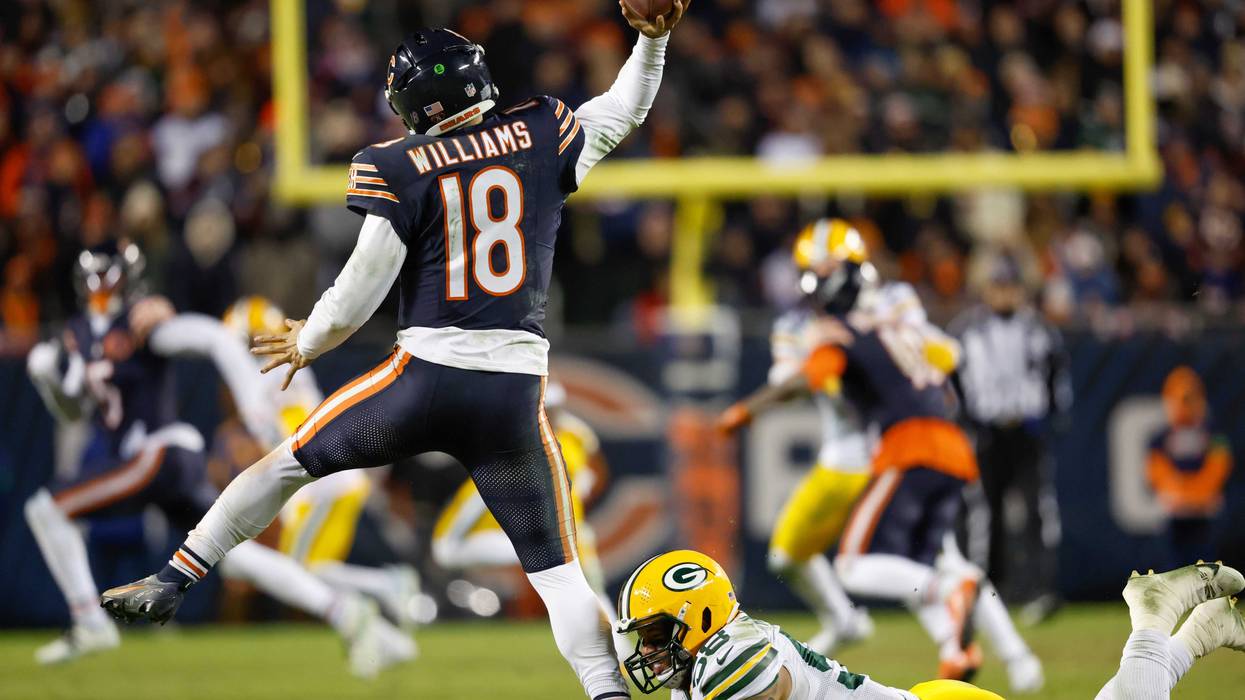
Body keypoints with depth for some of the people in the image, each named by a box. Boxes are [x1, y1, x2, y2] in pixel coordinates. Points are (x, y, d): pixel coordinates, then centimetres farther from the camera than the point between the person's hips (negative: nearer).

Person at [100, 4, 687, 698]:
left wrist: (310, 341, 14)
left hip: (428, 374, -2)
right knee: (555, 564, 5)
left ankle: (170, 583, 24)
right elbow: (623, 112, 22)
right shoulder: (542, 135, 6)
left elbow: (365, 283, -2)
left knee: (292, 459, 20)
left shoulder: (398, 168, -2)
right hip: (516, 388, 2)